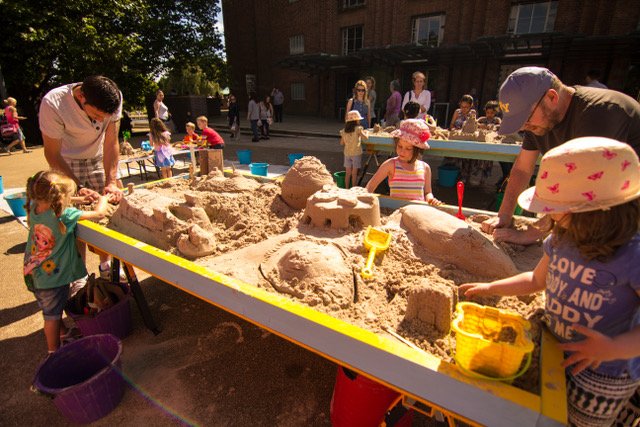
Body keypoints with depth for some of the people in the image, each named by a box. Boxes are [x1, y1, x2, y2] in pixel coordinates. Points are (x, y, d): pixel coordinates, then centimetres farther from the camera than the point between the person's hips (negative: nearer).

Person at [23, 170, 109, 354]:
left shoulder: (34, 207, -8)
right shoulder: (64, 215, -30)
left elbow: (50, 201, 15)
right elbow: (99, 213, -25)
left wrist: (79, 199, 7)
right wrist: (103, 198, -6)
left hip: (34, 273, 8)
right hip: (53, 276, -8)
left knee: (52, 309, 28)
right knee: (52, 314, 10)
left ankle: (62, 331, 50)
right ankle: (53, 351, 26)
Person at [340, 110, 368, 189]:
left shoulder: (344, 131, 3)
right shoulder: (358, 129, -11)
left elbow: (341, 143, 7)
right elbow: (365, 137, -18)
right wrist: (365, 132, 1)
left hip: (347, 153, 4)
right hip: (356, 153, -4)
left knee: (348, 173, 11)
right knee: (354, 173, 4)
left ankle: (347, 188, 17)